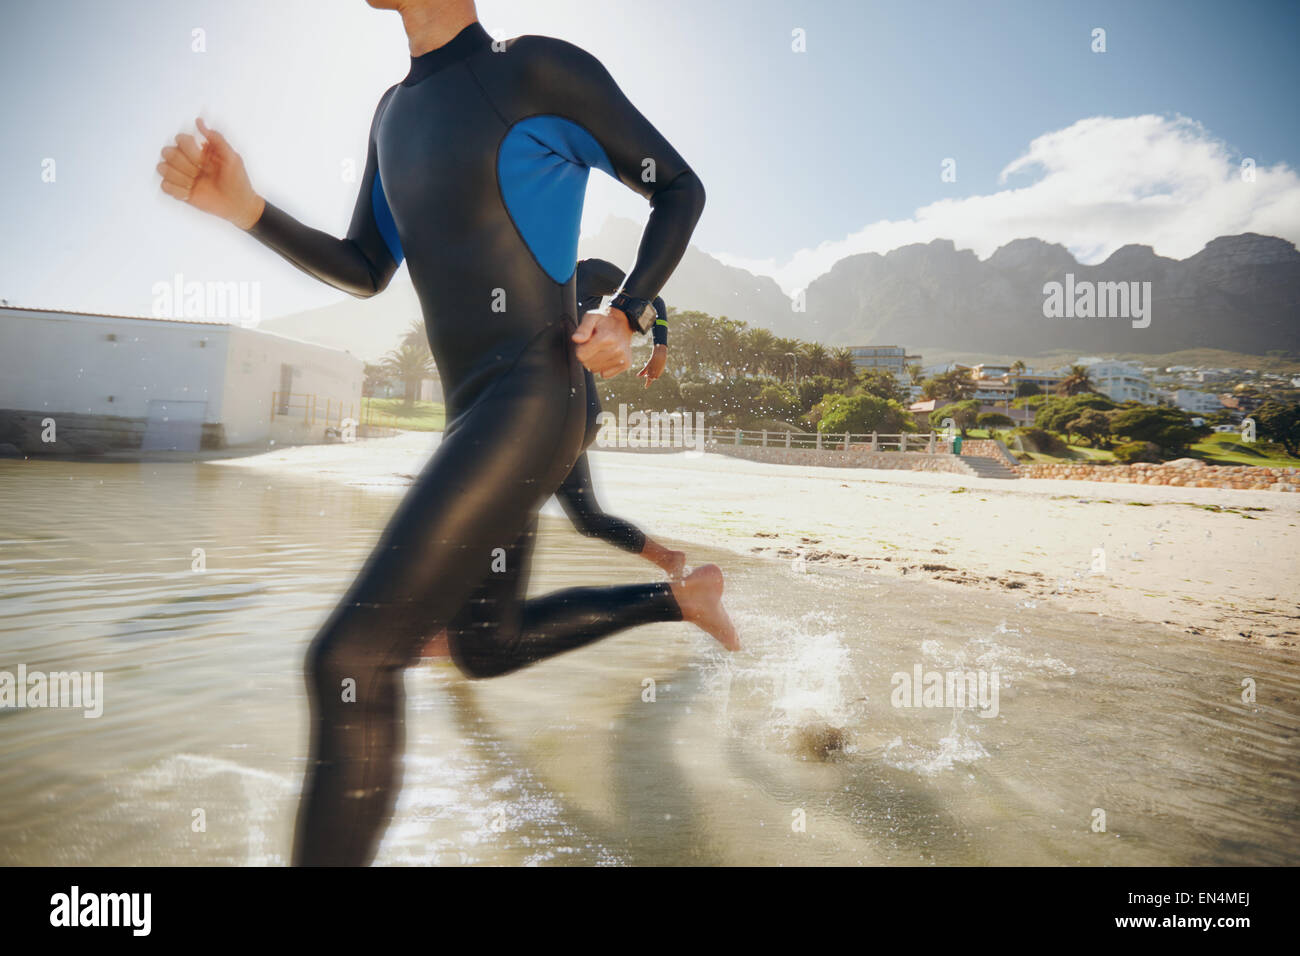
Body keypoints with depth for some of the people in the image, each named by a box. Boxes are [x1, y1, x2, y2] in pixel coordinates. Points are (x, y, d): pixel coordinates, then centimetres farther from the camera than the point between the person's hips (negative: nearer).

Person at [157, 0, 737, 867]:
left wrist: (627, 315, -11)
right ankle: (681, 596, 32)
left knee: (352, 657, -17)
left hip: (534, 399, -9)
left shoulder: (539, 70, -3)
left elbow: (680, 189, 2)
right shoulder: (396, 111, 20)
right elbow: (365, 271, 21)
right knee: (486, 648, 20)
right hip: (475, 413, 10)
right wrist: (246, 209, 6)